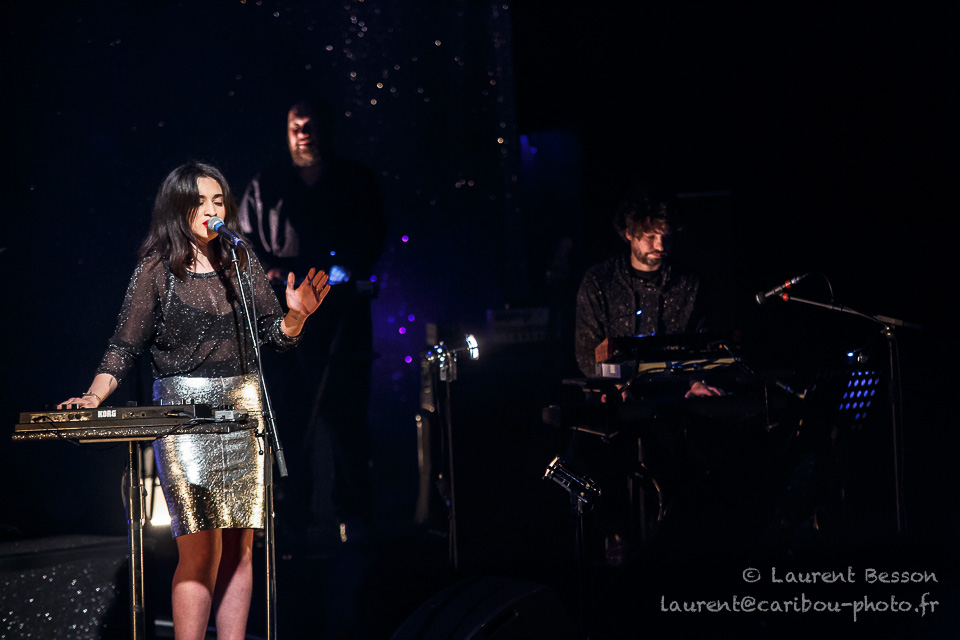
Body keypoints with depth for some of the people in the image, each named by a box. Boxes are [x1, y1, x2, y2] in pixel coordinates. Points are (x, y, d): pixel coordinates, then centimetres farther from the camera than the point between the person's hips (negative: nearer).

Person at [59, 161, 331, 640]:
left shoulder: (242, 263, 10)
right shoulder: (156, 270, 0)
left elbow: (276, 335, 12)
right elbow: (124, 348, 1)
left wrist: (295, 315, -9)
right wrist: (94, 397, -13)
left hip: (244, 409, 4)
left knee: (240, 547, 3)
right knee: (202, 549, -13)